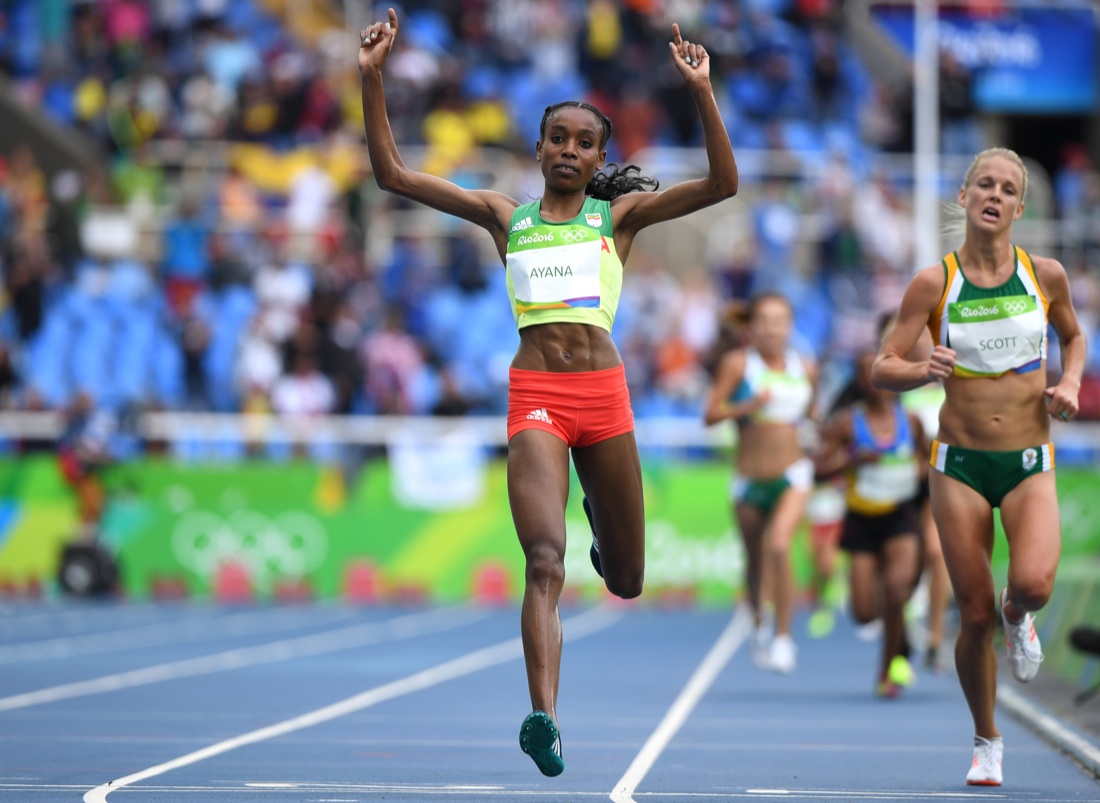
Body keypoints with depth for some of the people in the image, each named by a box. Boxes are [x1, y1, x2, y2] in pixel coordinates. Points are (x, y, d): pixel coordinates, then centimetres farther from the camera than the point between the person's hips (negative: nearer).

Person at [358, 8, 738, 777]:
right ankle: (544, 715, -30)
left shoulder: (619, 215, 10)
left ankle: (607, 532, 51)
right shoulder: (505, 215, 12)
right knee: (545, 563, -21)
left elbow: (723, 183, -3)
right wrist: (373, 78, -1)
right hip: (535, 397, -1)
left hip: (604, 396, 1)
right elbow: (393, 173, 8)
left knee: (626, 582, 14)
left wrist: (702, 92, -13)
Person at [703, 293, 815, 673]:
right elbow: (711, 414, -10)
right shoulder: (738, 364, -5)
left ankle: (783, 635, -13)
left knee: (779, 545, -23)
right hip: (750, 480, 0)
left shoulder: (805, 368, 5)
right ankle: (759, 624, 42)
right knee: (755, 560, 12)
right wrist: (748, 406, -24)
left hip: (792, 474, 0)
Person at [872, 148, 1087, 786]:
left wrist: (1070, 384, 1)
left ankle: (1017, 618, 14)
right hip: (960, 464, 0)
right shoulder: (935, 283, -4)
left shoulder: (1045, 274, 0)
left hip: (1029, 462, 0)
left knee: (1033, 583, -25)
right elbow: (881, 369, -3)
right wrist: (921, 371, -24)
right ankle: (987, 743, 22)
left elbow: (1074, 335, 20)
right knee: (975, 616, 0)